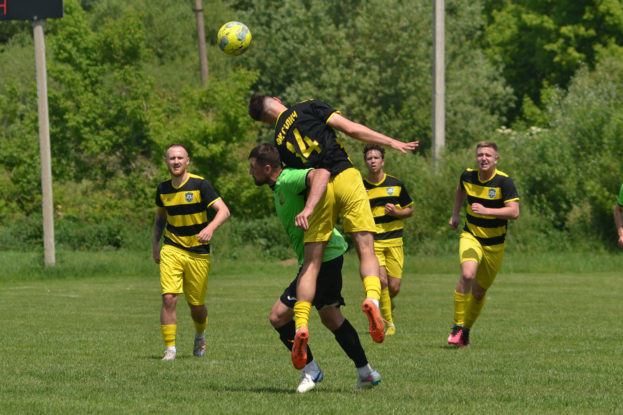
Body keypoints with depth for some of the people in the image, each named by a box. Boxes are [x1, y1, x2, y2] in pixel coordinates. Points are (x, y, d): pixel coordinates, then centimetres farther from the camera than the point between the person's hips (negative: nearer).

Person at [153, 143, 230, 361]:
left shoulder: (200, 184, -10)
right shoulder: (163, 188, 4)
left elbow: (223, 210, -15)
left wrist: (210, 228, -33)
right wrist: (156, 244, 11)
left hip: (198, 253, -2)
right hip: (171, 250, 2)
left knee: (196, 304, 6)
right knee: (169, 299, -16)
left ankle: (200, 337, 38)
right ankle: (170, 349, -10)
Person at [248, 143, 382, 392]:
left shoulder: (288, 180, -18)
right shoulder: (279, 186, 14)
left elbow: (318, 175, -37)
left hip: (323, 257, -11)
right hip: (329, 256, 11)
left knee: (278, 315, -8)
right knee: (330, 317, 21)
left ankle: (310, 369, 2)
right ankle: (365, 373, 28)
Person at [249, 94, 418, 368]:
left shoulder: (279, 140, 16)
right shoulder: (308, 108, 11)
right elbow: (350, 129, 2)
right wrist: (391, 142, 7)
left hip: (320, 191, 2)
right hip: (346, 176, -2)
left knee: (311, 264, 6)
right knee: (366, 251, -1)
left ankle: (301, 325, -8)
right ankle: (372, 298, -29)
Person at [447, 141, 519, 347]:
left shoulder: (504, 181, -16)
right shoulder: (468, 176, -4)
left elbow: (514, 211, -25)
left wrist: (487, 211, -34)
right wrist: (455, 214, 20)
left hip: (495, 243, -1)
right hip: (471, 236, 1)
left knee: (479, 292, 8)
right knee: (467, 275, -27)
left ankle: (466, 330, 31)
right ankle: (458, 326, -17)